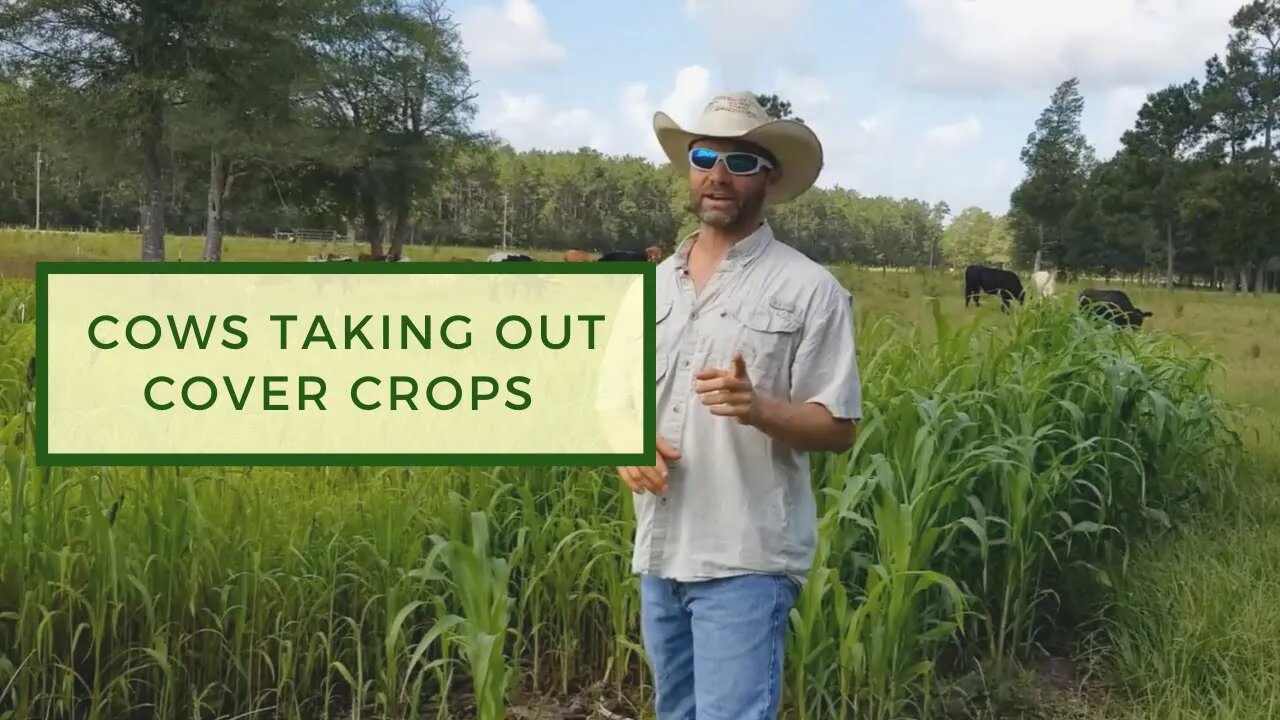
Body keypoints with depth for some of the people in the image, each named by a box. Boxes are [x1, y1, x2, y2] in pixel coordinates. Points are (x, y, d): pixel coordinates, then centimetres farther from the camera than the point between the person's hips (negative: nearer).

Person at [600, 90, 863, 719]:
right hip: (659, 552, 6)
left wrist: (756, 407, -26)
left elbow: (838, 428, -8)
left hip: (747, 560, -6)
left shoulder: (809, 289, -7)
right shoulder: (652, 285, 10)